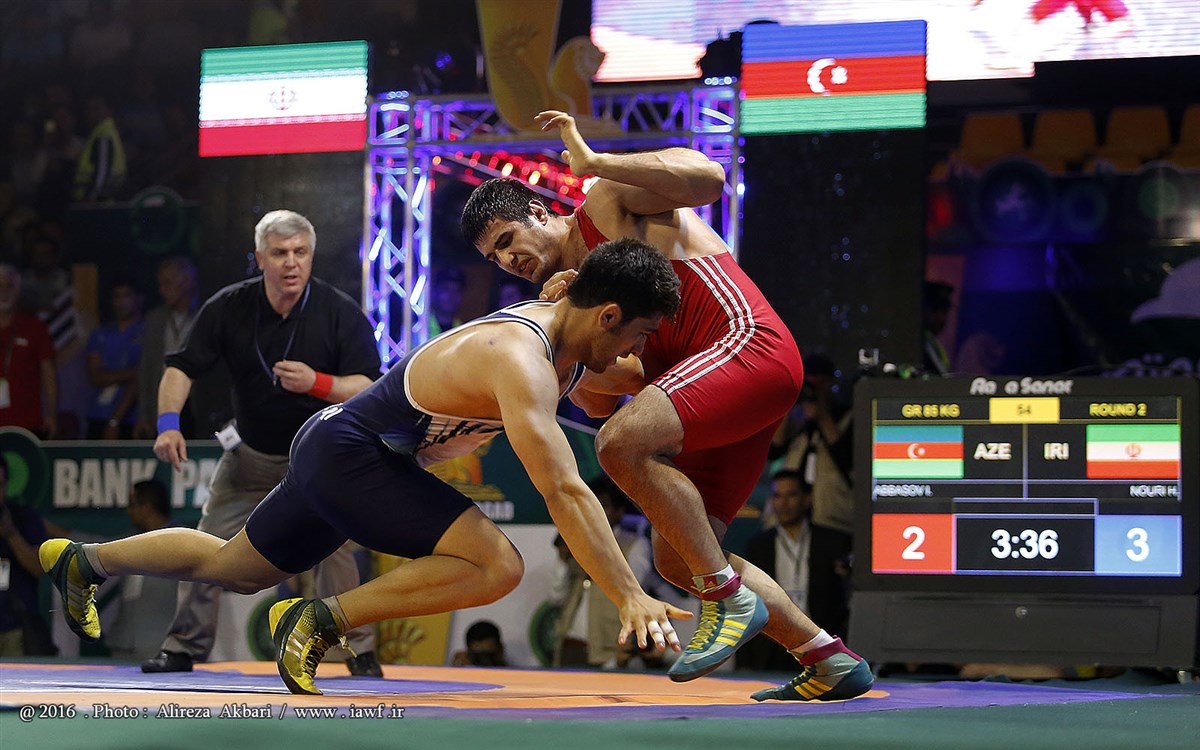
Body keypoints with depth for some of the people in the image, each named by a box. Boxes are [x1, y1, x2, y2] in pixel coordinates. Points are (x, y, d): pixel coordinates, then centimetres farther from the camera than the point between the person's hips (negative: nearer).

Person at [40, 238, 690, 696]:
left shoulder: (555, 324, -2)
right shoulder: (521, 361, -30)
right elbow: (564, 494, -36)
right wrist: (629, 598, -37)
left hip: (335, 451, 10)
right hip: (345, 453, -10)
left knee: (233, 569, 28)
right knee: (497, 565, -24)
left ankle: (82, 561, 44)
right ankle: (319, 618, -16)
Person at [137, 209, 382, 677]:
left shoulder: (341, 313, -18)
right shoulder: (228, 308, -13)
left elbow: (369, 388, -19)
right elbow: (182, 367, -11)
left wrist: (317, 383, -37)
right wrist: (169, 422, -29)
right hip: (251, 454, 3)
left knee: (332, 547, -18)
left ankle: (359, 652, -7)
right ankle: (184, 647, 14)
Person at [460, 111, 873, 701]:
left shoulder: (609, 200, 5)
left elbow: (706, 176, -15)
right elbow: (599, 402, 17)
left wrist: (592, 161, -14)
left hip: (746, 341, -10)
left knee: (623, 444, -29)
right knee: (676, 557, 7)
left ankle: (730, 600, -21)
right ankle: (830, 663, 12)